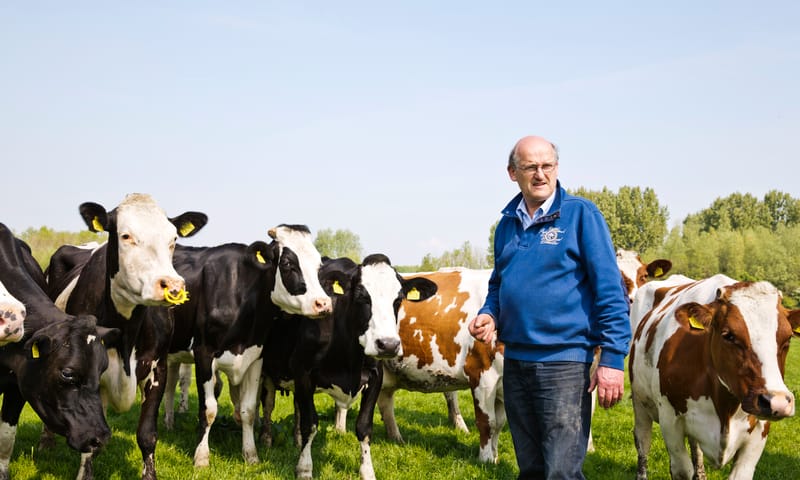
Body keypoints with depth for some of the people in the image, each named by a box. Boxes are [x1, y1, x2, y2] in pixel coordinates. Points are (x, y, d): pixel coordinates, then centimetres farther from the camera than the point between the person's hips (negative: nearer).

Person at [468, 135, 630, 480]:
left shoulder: (581, 214, -6)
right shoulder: (508, 223, 12)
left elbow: (610, 290, -9)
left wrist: (613, 358, -16)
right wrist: (489, 315, 2)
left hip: (564, 361, -6)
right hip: (515, 360, 6)